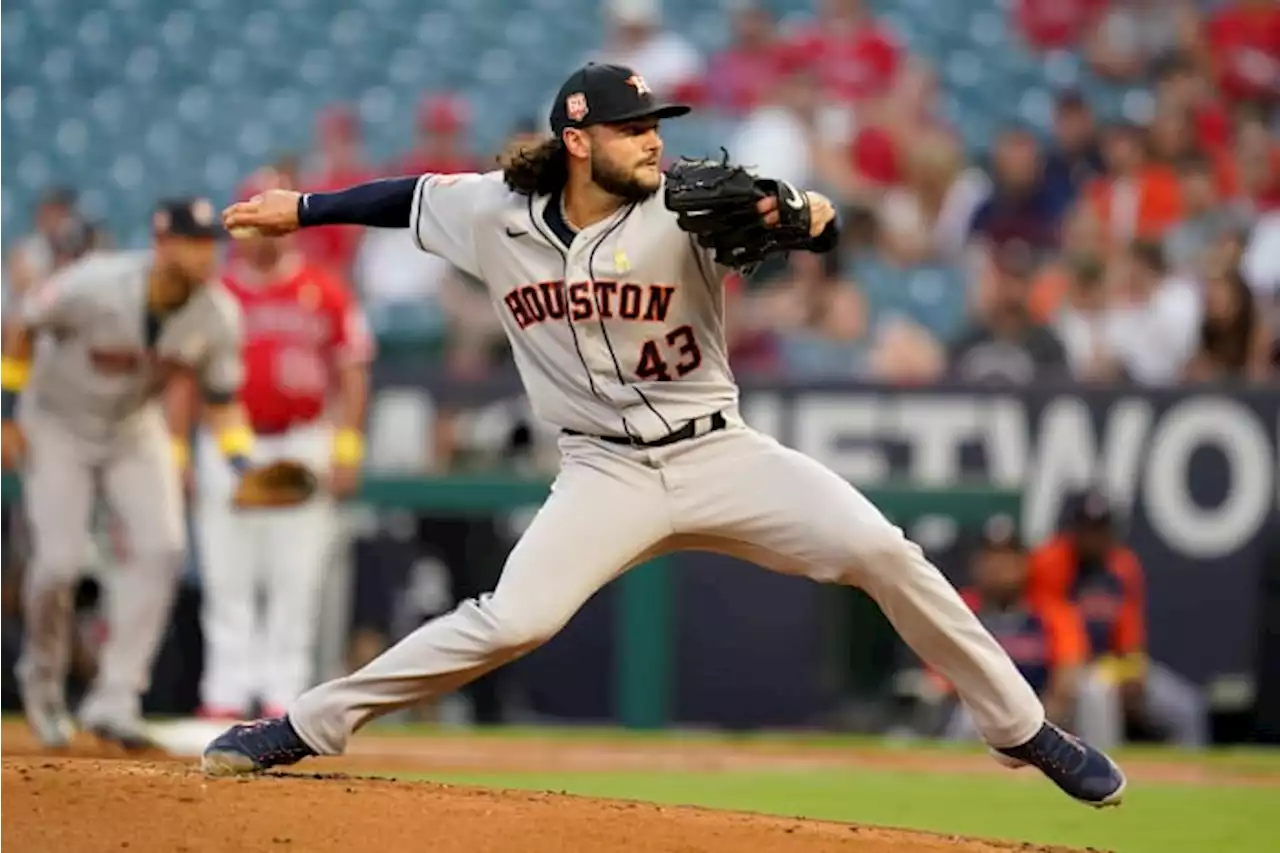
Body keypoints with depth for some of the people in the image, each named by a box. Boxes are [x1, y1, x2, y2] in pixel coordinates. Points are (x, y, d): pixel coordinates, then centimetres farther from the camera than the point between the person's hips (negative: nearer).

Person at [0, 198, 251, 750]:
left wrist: (243, 462, -17)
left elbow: (222, 398, -2)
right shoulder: (95, 287, -30)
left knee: (161, 547, -15)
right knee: (59, 559, -12)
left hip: (135, 429, 4)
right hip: (57, 426, -4)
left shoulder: (217, 316, -17)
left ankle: (114, 699, -9)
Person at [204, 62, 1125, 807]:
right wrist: (300, 209, 21)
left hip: (719, 454, 0)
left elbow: (821, 225, -20)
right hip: (605, 475, 0)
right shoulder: (497, 214, -2)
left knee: (881, 551, -16)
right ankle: (307, 724, -7)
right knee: (512, 620, -19)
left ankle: (1022, 726, -2)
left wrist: (806, 216, -43)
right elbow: (412, 195, 17)